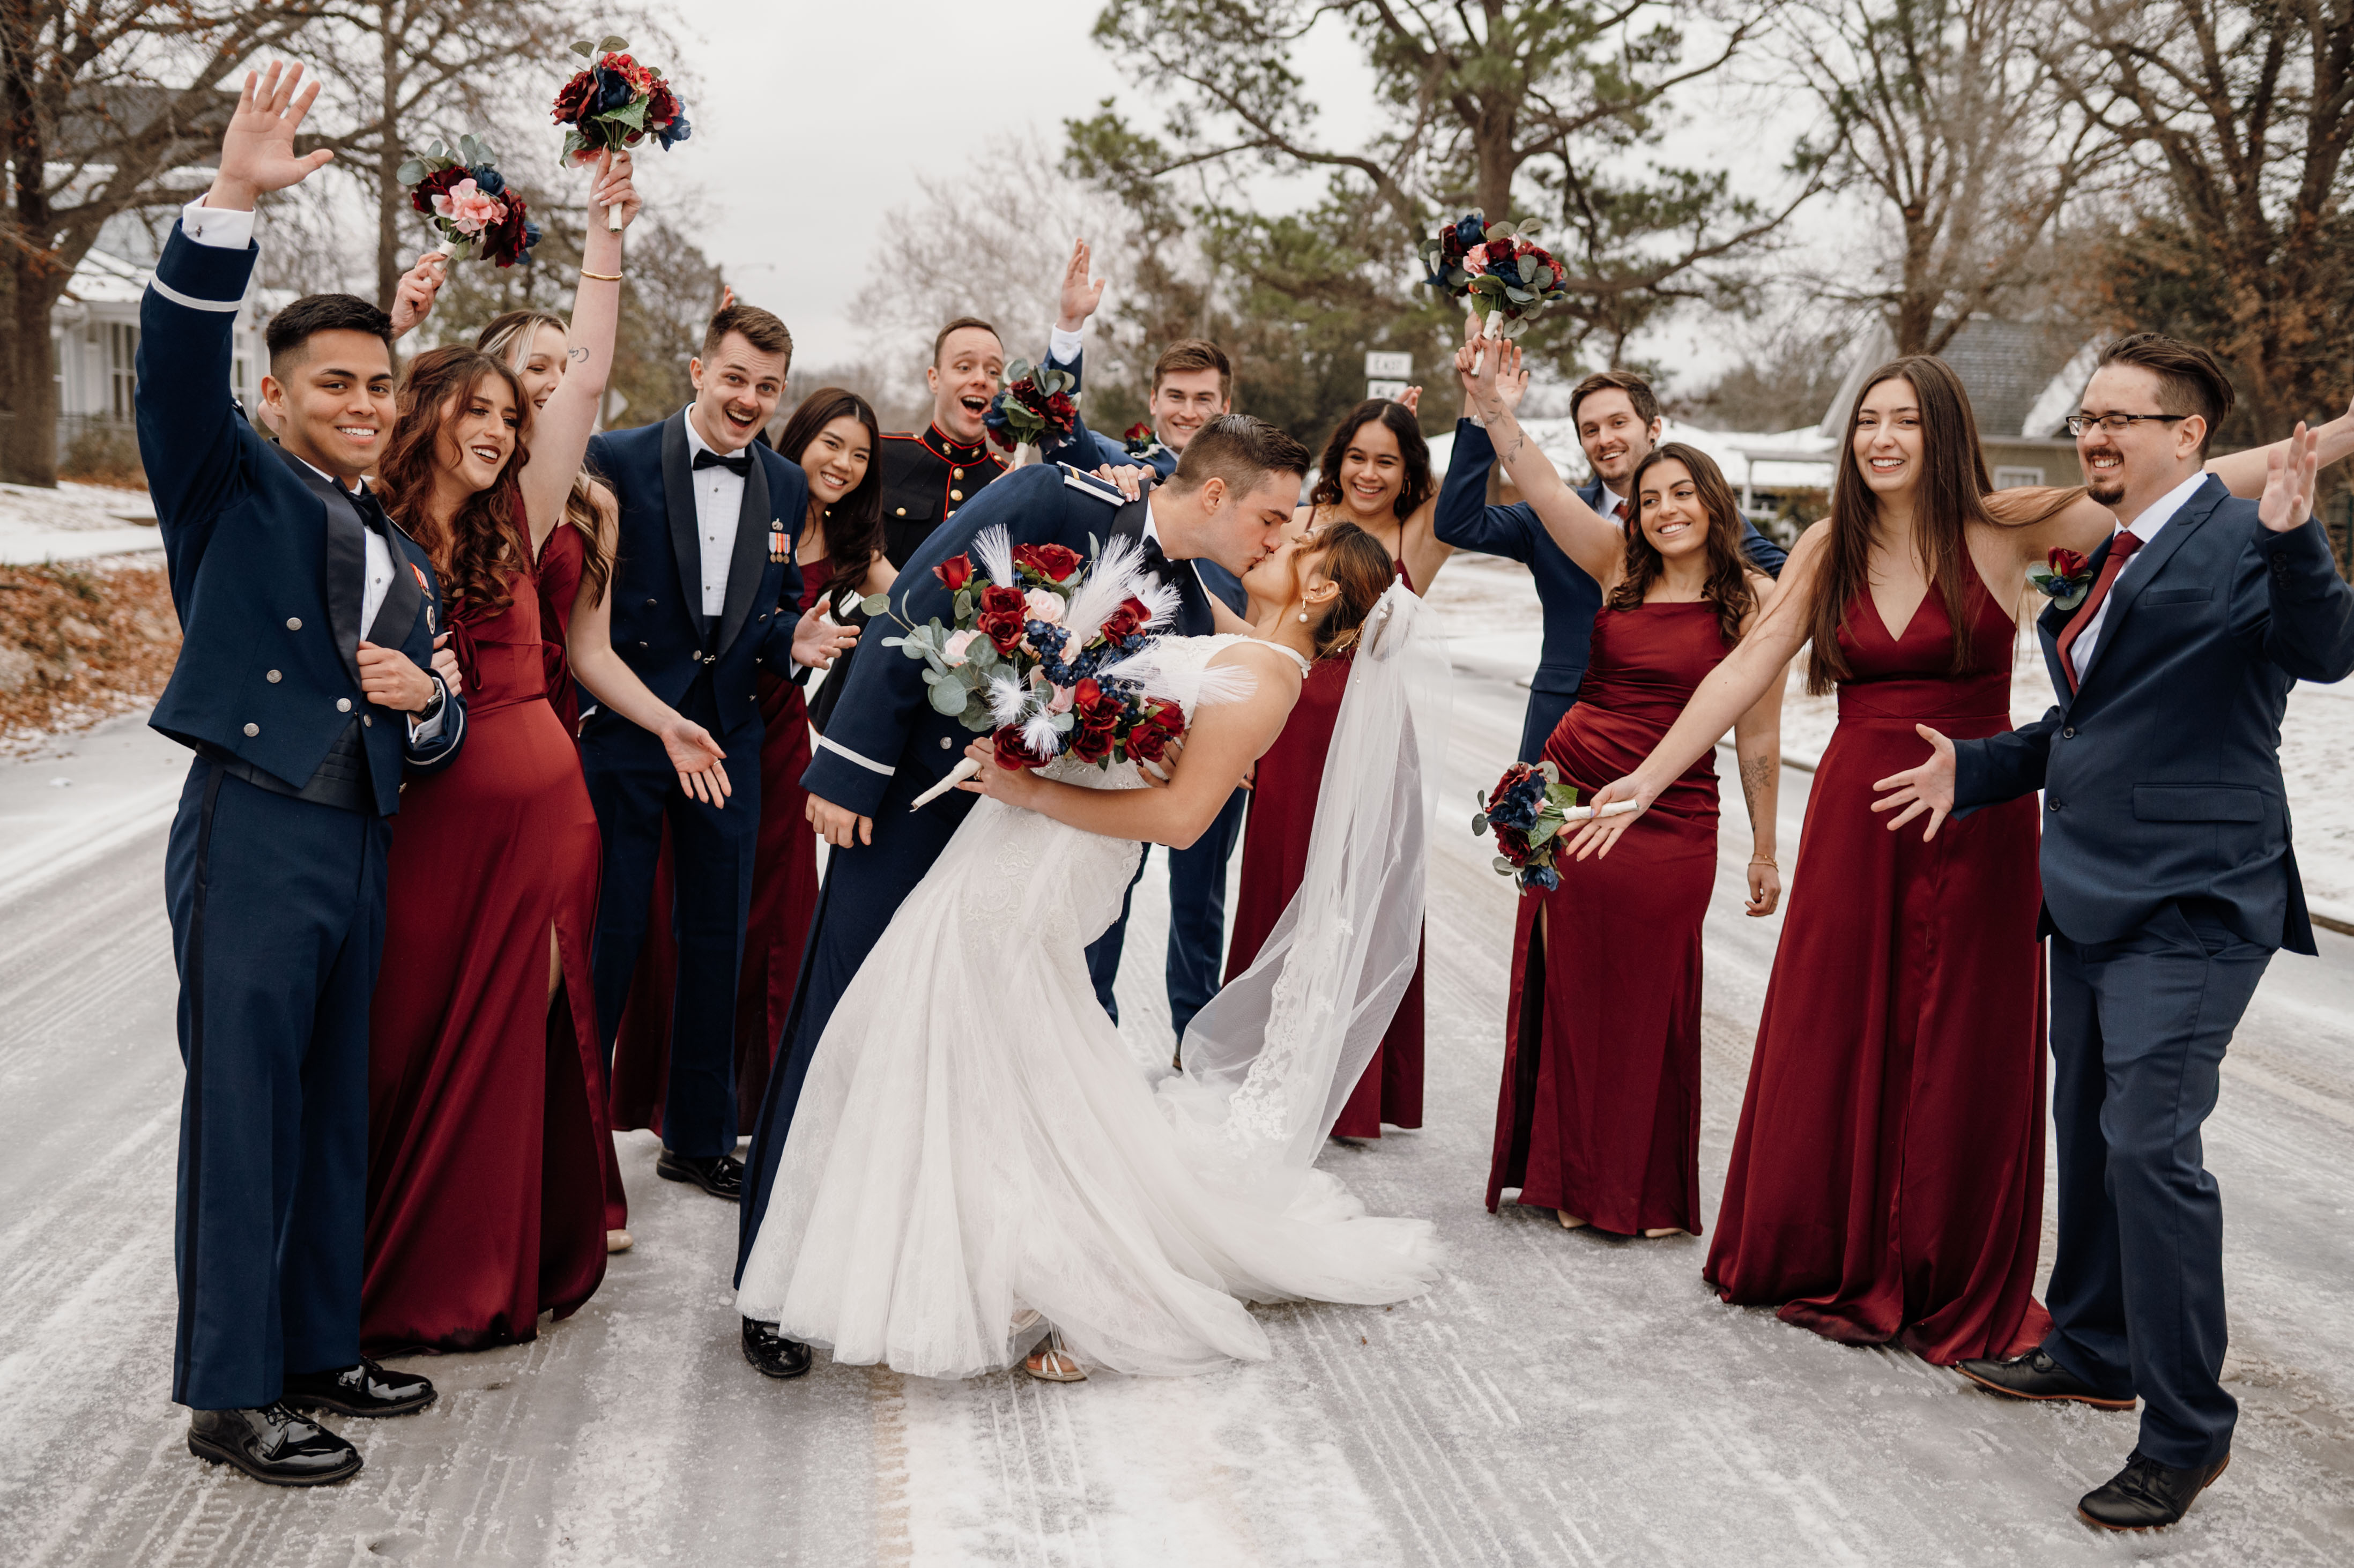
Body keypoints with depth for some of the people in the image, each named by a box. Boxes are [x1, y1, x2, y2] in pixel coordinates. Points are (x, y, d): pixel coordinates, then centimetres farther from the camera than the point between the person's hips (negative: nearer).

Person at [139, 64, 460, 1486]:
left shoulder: (409, 557, 19)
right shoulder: (233, 487, 2)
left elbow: (436, 735, 22)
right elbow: (179, 361, -18)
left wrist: (425, 702, -2)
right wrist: (234, 201, -29)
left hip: (361, 848, 7)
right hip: (250, 839, -7)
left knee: (336, 1115, 13)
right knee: (243, 1117, -3)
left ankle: (320, 1348, 26)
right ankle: (233, 1392, 7)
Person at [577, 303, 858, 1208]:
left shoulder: (786, 488, 7)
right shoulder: (618, 462, -8)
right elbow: (584, 636, -10)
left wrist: (794, 641, -9)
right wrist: (665, 722, -18)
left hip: (729, 737, 5)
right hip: (623, 729, -4)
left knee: (717, 941, 12)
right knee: (607, 939, 1)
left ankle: (700, 1139, 27)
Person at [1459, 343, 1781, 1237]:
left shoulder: (1754, 598, -3)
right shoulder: (1618, 565, 4)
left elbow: (1757, 736, 0)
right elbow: (1542, 490, -8)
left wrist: (1763, 849, 4)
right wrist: (1495, 417, -24)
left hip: (1672, 821, -3)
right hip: (1569, 794, 3)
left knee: (1651, 1000, 4)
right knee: (1568, 986, 8)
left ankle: (1648, 1193, 21)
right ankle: (1573, 1177, 24)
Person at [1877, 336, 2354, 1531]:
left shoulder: (2236, 545, -12)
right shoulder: (2113, 558, 14)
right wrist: (1977, 769, 17)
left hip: (2188, 907, -9)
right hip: (2093, 897, 9)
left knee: (2149, 1145, -12)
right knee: (2089, 1131, 20)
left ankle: (2187, 1433, 2)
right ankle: (2094, 1352, 39)